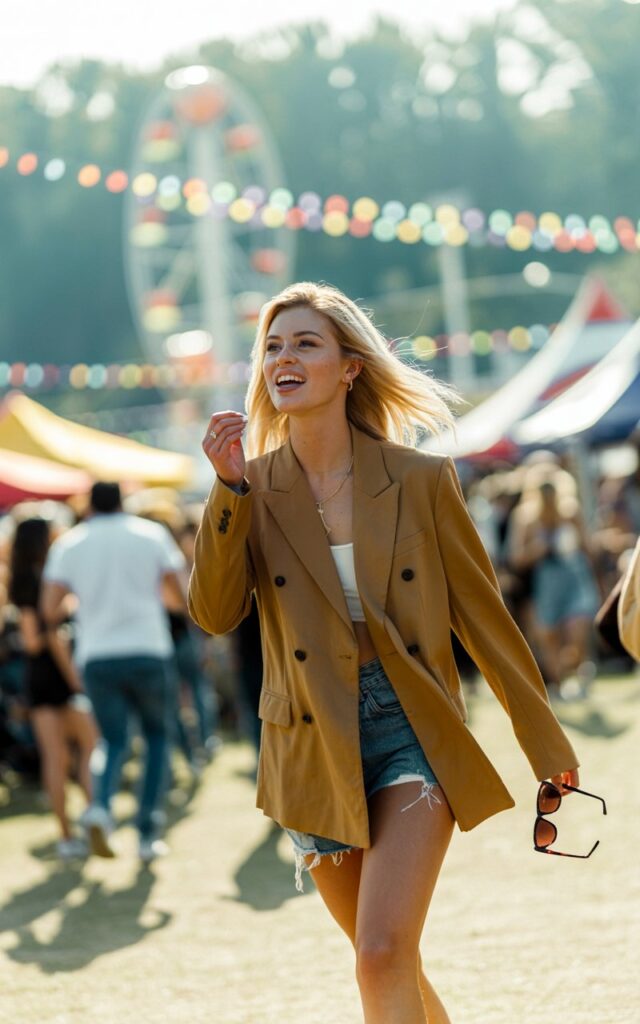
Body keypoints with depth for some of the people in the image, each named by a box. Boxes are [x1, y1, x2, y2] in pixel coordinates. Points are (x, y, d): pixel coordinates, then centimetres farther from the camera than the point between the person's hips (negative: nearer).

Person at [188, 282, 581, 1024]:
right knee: (389, 963, 15)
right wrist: (228, 489, -20)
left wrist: (548, 747, 6)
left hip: (414, 736, -3)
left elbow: (482, 614, 2)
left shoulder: (419, 479, -4)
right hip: (317, 755, 3)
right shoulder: (254, 486, 1)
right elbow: (214, 614, -10)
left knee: (381, 959, -19)